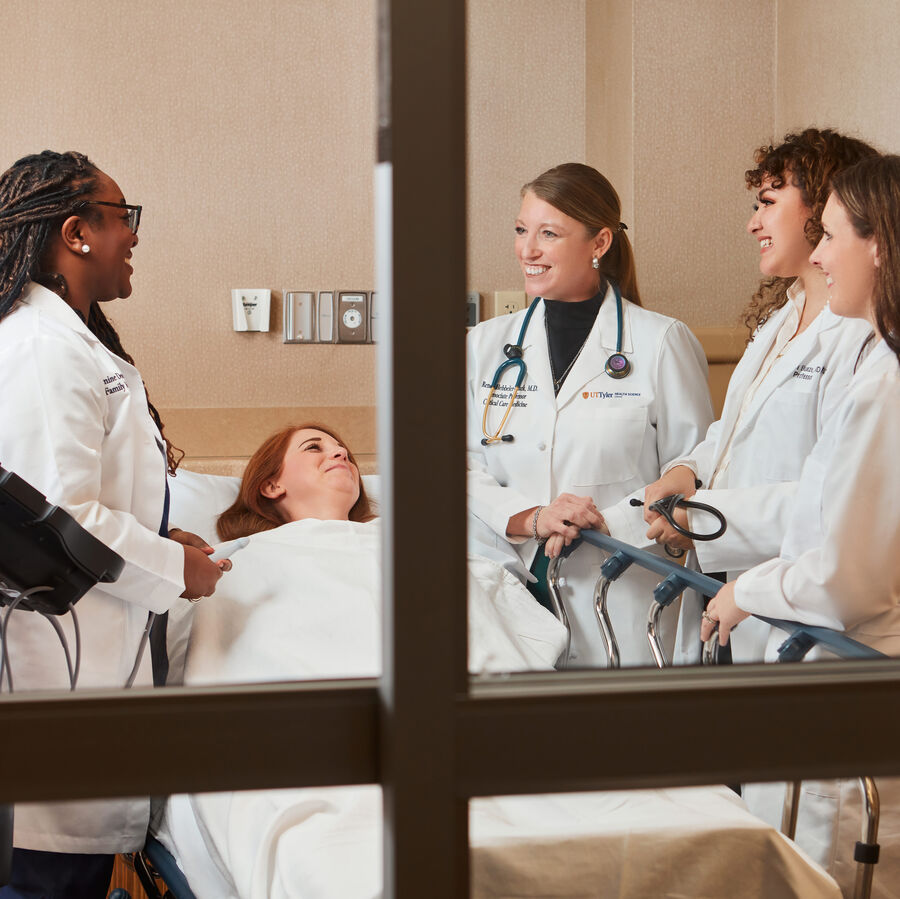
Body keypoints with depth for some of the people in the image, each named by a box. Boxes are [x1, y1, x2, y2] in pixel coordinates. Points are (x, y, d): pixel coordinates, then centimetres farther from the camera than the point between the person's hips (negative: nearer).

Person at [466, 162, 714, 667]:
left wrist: (606, 526, -15)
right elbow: (466, 469, 5)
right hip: (512, 602, 3)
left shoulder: (662, 343, -1)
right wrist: (531, 520, -13)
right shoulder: (486, 346, 10)